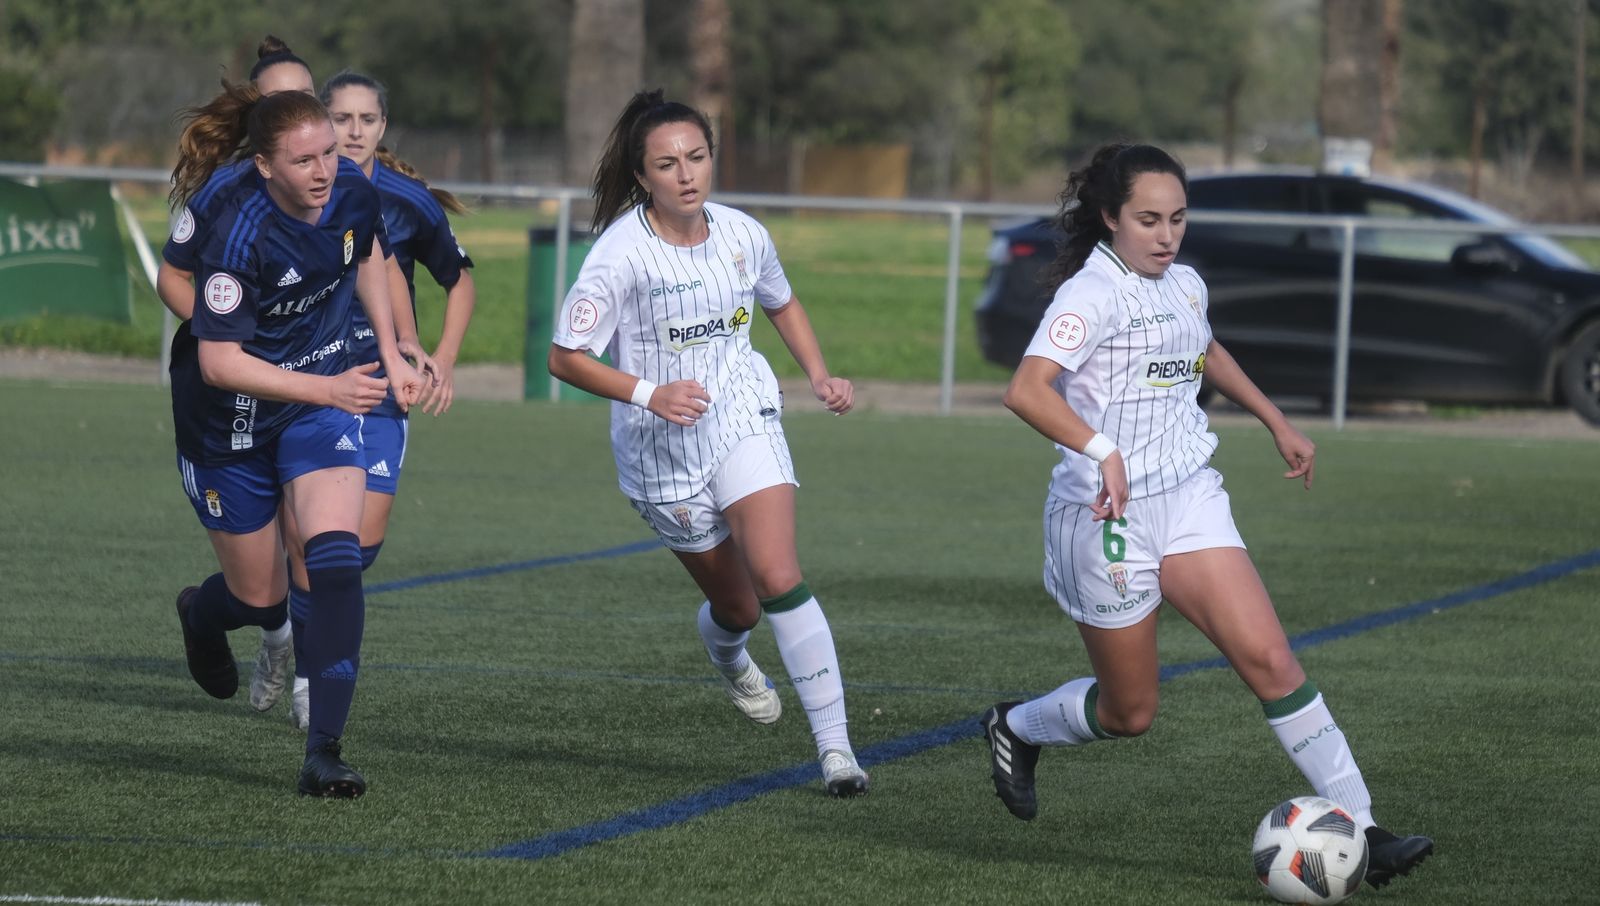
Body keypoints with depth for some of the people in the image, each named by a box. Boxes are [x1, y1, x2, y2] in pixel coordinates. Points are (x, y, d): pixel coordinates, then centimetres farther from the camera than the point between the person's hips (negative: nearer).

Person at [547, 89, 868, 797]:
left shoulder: (742, 235, -2)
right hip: (660, 448, -1)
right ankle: (725, 650, 48)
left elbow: (781, 302, 20)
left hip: (742, 421, 2)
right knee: (737, 606, 7)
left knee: (778, 577, -19)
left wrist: (819, 374, 6)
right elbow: (565, 357, -12)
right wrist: (649, 392, -24)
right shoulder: (623, 253, -16)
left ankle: (834, 745, -17)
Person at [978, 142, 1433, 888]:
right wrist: (1100, 450, -46)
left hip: (1189, 499, 6)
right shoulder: (1091, 295, -16)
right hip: (1110, 513, -6)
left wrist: (1277, 423, 33)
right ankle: (1015, 727, 39)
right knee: (1129, 713, 7)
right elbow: (1026, 390, -32)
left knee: (1270, 658, -10)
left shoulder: (1185, 286, 9)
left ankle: (1357, 831, -12)